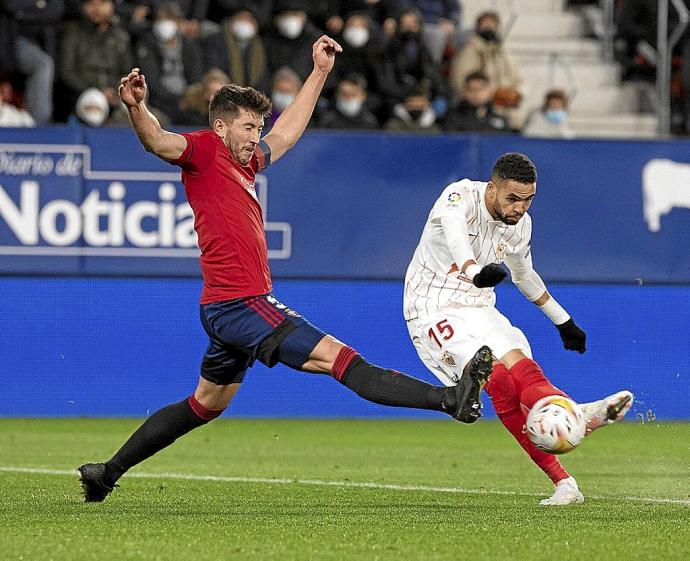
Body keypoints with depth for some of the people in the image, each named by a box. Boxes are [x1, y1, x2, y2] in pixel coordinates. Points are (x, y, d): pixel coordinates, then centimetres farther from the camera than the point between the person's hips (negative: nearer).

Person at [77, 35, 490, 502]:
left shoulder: (246, 162, 18)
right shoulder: (204, 151, -7)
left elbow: (286, 133, 34)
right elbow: (158, 142, -26)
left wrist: (320, 72, 36)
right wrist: (137, 108, -47)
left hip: (229, 308, 11)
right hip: (238, 303, -11)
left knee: (206, 404, 22)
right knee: (340, 358, -16)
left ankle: (107, 473, 27)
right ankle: (449, 398, -24)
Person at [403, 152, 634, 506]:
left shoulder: (520, 225, 3)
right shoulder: (460, 198, -19)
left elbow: (524, 275, 23)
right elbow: (455, 235, -43)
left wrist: (563, 320, 30)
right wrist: (475, 271, -64)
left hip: (478, 308, 7)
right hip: (434, 310, -7)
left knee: (519, 364, -23)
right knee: (497, 376, -28)